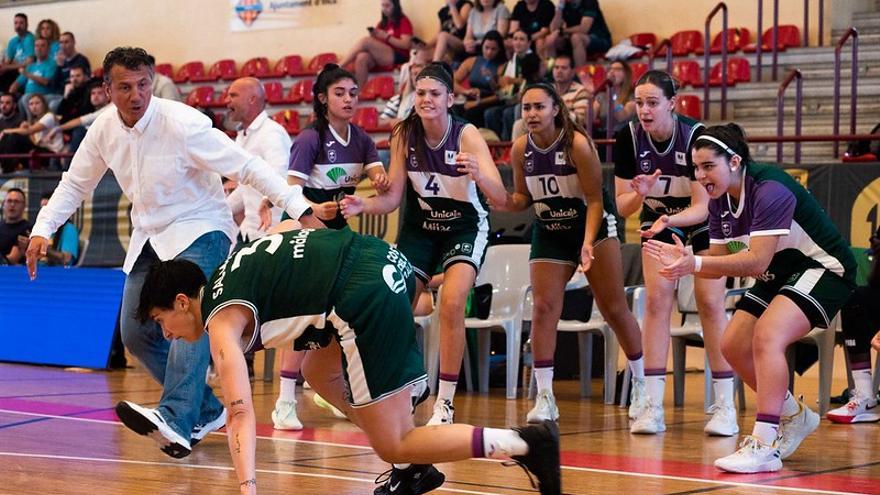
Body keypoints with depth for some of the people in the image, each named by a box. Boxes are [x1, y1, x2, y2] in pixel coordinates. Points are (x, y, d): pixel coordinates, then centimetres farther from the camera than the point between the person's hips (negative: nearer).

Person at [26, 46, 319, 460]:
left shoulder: (182, 124, -22)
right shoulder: (104, 129, -4)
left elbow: (248, 168, -22)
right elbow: (74, 184, 12)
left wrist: (300, 210, -29)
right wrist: (42, 229, -1)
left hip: (199, 230, -7)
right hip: (149, 236, 7)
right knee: (136, 333, 2)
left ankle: (176, 419, -44)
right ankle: (208, 410, 15)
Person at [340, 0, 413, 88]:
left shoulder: (403, 21, 4)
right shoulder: (382, 23, 20)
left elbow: (406, 44, -8)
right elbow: (376, 45, 15)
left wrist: (386, 36, -12)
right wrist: (374, 36, -6)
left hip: (398, 57, -6)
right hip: (380, 57, 6)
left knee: (365, 41, -23)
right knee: (362, 57, -28)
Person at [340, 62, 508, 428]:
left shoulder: (467, 135, -23)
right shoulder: (404, 135, -12)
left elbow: (501, 198, -32)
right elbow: (392, 198, -8)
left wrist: (478, 174, -52)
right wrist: (363, 205, -29)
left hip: (465, 227, -4)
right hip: (420, 226, 4)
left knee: (451, 302, -24)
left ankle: (445, 403, -14)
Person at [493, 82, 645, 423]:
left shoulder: (577, 143, -21)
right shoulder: (520, 149, -8)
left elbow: (595, 200, -18)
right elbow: (523, 197, 5)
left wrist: (588, 244, -29)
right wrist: (508, 203, -18)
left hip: (593, 225, -4)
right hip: (548, 232, 4)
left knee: (614, 308, -1)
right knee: (544, 307, -7)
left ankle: (643, 383, 14)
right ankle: (545, 397, -4)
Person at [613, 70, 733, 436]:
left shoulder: (696, 136, -30)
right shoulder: (628, 138, -20)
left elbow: (702, 206, -29)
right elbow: (622, 206, -15)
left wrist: (671, 220, -48)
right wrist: (639, 194, -37)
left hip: (703, 221, -3)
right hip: (658, 219, 3)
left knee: (711, 304, -11)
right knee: (657, 299, -10)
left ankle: (725, 406, -6)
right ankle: (652, 406, -11)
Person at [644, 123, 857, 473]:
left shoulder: (769, 190, -27)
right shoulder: (720, 200, 0)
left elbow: (756, 261, -34)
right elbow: (719, 262, 0)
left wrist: (695, 263, -41)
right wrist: (684, 260, -20)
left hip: (824, 268, -10)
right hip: (781, 273, 10)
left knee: (766, 336, -29)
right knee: (733, 346, 3)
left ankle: (764, 444, -31)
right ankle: (794, 417, 24)